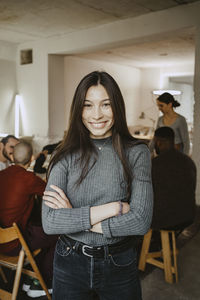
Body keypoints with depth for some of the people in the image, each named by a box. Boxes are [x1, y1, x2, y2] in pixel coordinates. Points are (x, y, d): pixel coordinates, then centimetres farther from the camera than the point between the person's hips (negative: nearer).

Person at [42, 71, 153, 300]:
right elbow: (49, 222, -17)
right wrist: (113, 208, -22)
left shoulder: (137, 152, -10)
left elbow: (141, 221, -18)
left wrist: (74, 218, -17)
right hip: (70, 264, 1)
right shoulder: (67, 155, -8)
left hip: (119, 265, 0)